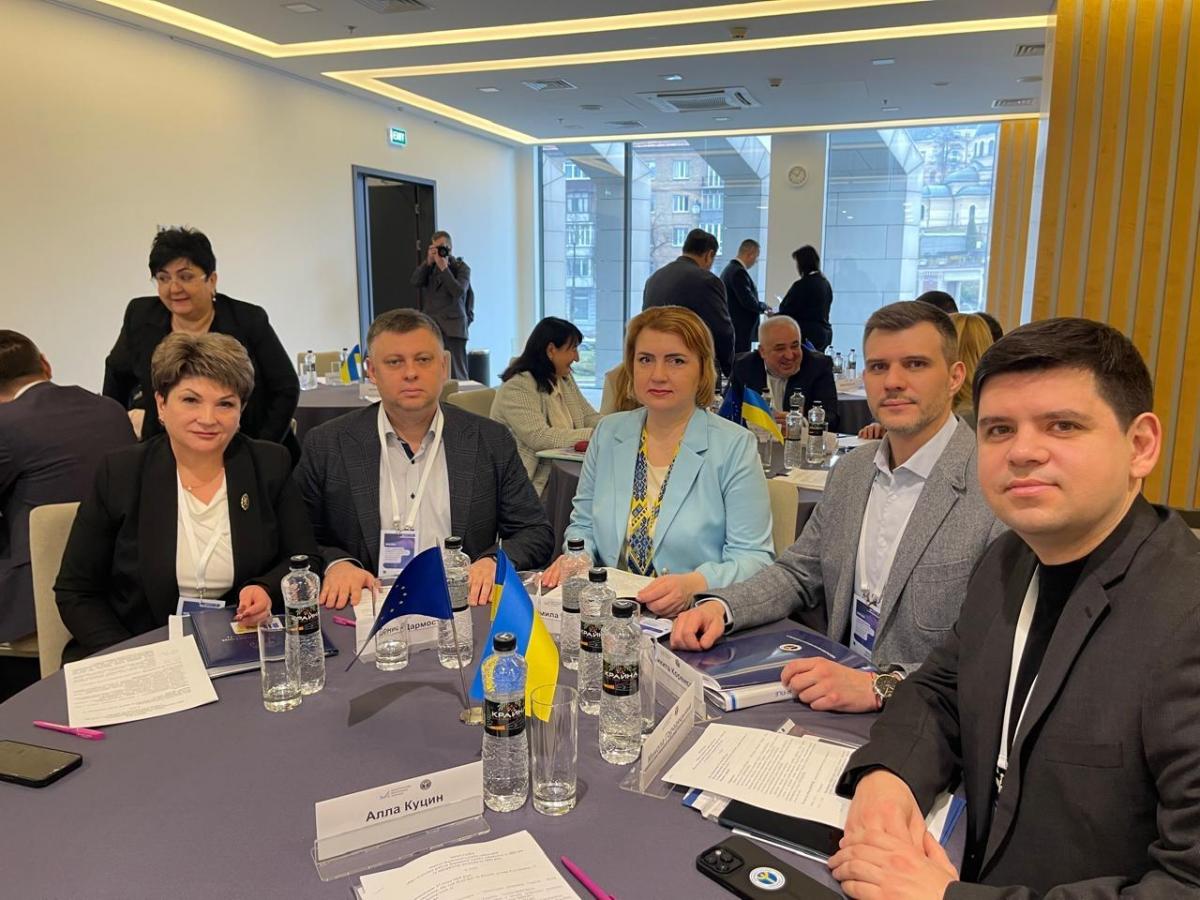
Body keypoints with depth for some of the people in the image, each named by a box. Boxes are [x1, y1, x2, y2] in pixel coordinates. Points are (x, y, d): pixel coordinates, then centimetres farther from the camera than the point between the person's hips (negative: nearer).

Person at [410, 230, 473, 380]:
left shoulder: (461, 267, 6)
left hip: (452, 327, -3)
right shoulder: (428, 267, 17)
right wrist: (428, 262, -5)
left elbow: (458, 291, -10)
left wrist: (444, 268, -9)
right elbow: (414, 282, -1)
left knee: (456, 374, -6)